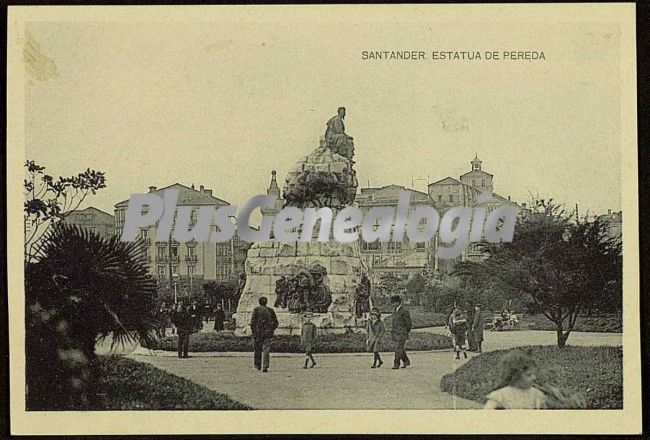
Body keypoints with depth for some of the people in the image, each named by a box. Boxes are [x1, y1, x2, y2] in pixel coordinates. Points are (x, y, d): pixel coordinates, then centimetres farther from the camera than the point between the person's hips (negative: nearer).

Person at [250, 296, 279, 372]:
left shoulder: (256, 309, 0)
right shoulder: (270, 310, 8)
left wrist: (253, 330, 2)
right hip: (267, 333, 1)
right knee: (266, 350, -2)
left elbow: (253, 321, -9)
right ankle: (264, 367, -15)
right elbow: (276, 322, 8)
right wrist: (271, 330, 18)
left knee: (257, 349, 14)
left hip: (258, 332, -1)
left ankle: (257, 365, 26)